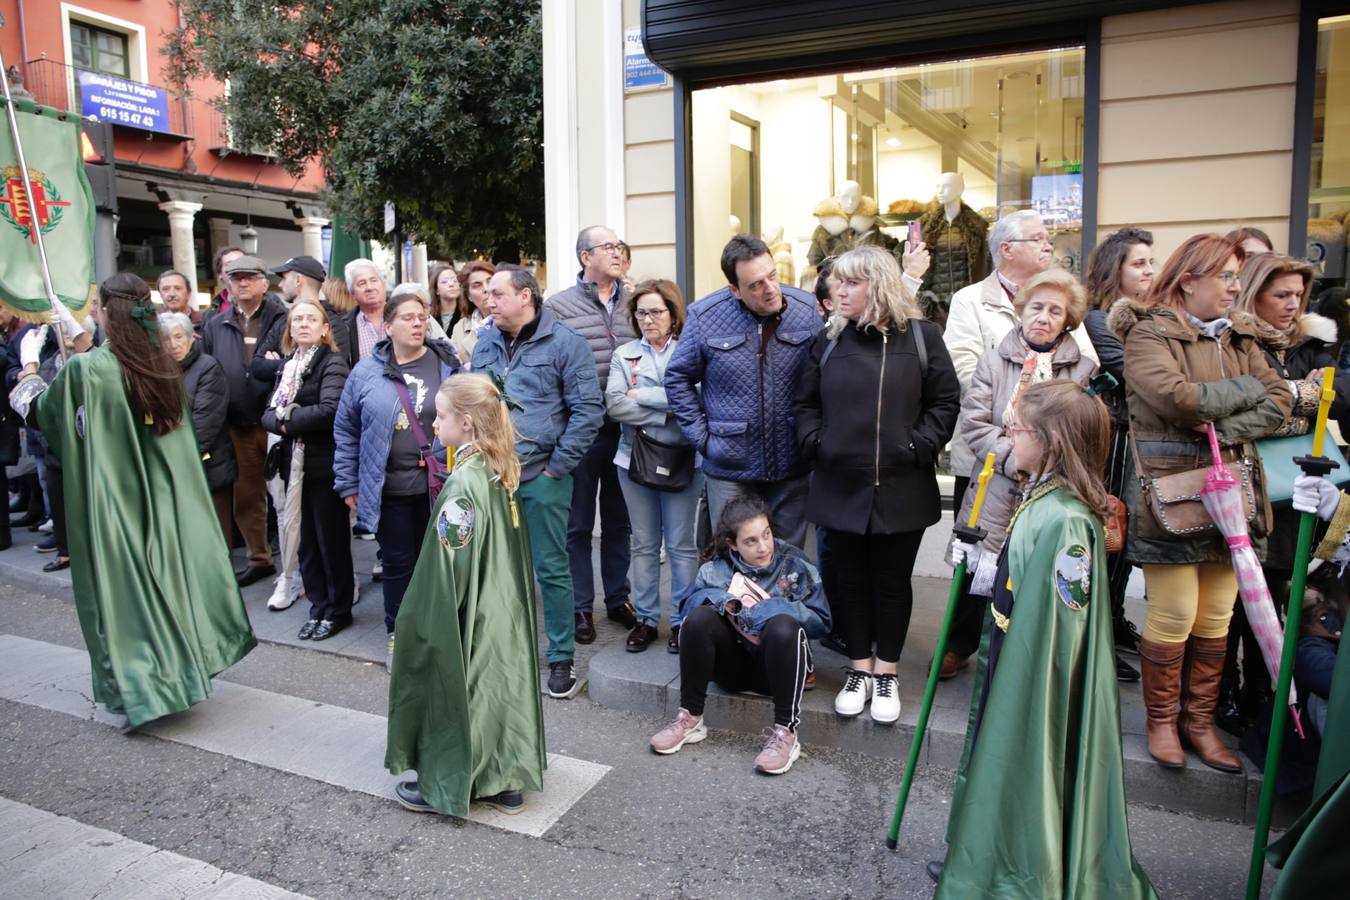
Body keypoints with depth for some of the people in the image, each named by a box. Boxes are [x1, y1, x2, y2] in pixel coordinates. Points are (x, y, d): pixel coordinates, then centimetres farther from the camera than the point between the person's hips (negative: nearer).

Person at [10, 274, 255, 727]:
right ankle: (182, 665, 26)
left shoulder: (83, 370, -19)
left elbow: (37, 411, 1)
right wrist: (77, 338, 26)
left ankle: (138, 688, 14)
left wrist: (29, 361, 16)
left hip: (112, 499, -5)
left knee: (123, 584, 6)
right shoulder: (162, 364, -3)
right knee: (164, 574, 16)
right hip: (163, 497, 5)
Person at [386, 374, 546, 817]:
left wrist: (433, 621, -12)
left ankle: (447, 786, 24)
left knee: (453, 691, 8)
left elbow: (452, 565, -22)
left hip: (467, 619, -8)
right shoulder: (498, 472, 3)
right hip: (503, 611, 8)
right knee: (499, 685, 16)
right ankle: (505, 780, 28)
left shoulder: (464, 483, -23)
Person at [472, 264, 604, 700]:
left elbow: (588, 409, -9)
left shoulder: (564, 343, -6)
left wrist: (557, 466, -11)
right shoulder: (486, 343, 10)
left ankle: (561, 657, 17)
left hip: (541, 477, -5)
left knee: (551, 569, 3)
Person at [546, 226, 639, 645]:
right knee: (578, 524, 8)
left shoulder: (633, 302, 8)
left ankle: (619, 598, 30)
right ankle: (580, 606, 22)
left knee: (619, 520, 15)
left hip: (625, 428, 4)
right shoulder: (558, 306, -4)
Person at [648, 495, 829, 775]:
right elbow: (687, 604, -5)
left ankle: (785, 734, -27)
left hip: (776, 664, -2)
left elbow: (820, 621, -10)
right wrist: (726, 600, -23)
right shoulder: (719, 567, -1)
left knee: (783, 626, -34)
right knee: (699, 618, -24)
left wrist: (771, 606, -19)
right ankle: (690, 719, -12)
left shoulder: (794, 565, -6)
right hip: (732, 662, 2)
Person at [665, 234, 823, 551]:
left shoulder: (808, 310, -5)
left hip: (792, 466, 1)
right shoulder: (705, 316, -8)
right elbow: (678, 379, 3)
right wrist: (702, 436, -3)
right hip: (730, 468, -1)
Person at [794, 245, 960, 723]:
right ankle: (859, 668, 28)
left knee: (892, 582, 10)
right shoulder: (829, 339, 6)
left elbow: (945, 402, -1)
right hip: (840, 486, 2)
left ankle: (886, 673, 26)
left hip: (900, 489, -2)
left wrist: (918, 448, -11)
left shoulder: (920, 336, -2)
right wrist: (815, 444, -5)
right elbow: (806, 403, 10)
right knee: (850, 580, 12)